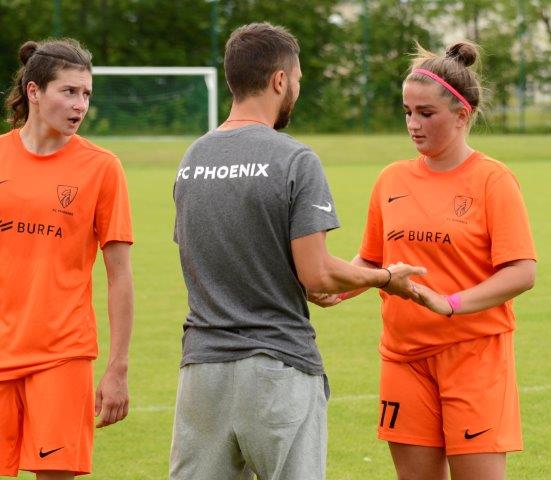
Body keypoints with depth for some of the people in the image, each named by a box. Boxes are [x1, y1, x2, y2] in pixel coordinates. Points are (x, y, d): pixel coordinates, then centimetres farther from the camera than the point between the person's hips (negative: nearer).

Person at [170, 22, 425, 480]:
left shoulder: (191, 159, 10)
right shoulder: (295, 161, -10)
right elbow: (317, 274, -15)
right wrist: (385, 278, 4)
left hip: (202, 363, 6)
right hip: (278, 366, -5)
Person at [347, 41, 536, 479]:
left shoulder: (492, 180, -6)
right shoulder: (393, 180, 8)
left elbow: (522, 273, -13)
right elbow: (371, 261, 17)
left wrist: (450, 304, -25)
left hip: (474, 356, -5)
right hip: (405, 356, 5)